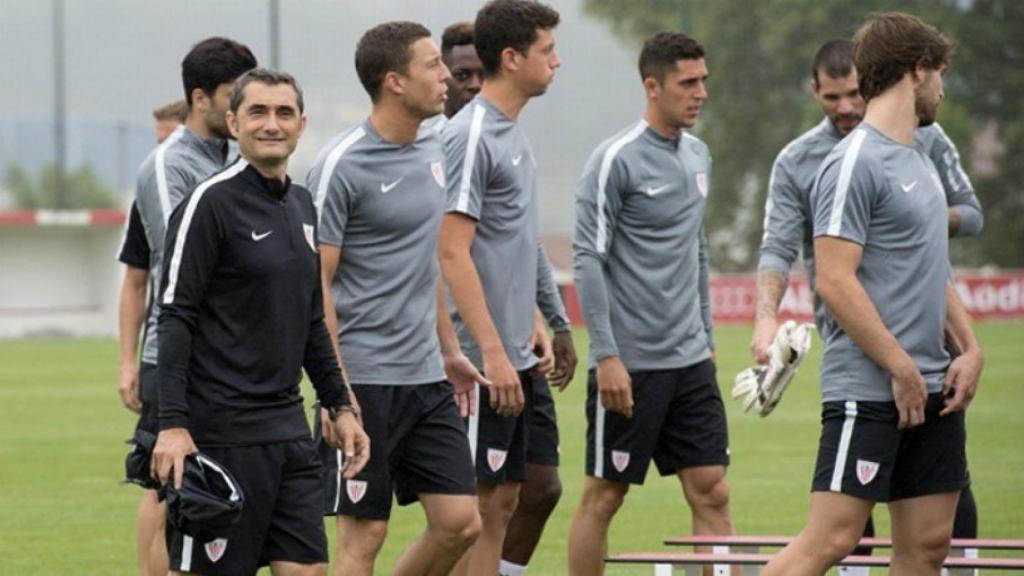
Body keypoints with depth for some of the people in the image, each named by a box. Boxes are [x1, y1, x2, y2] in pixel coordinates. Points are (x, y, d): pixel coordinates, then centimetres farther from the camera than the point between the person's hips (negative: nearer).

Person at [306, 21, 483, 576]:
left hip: (427, 378, 8)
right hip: (365, 380, -8)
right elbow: (316, 282, -14)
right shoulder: (341, 166, -13)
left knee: (460, 521, 3)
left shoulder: (431, 148, 11)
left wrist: (449, 349, 22)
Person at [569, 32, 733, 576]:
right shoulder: (616, 160, -11)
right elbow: (588, 260, -13)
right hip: (630, 363, -7)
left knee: (711, 492, 1)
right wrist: (607, 356, -17)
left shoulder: (698, 157, 12)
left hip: (690, 361, 7)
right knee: (604, 495, 2)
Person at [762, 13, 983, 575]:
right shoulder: (856, 164, -11)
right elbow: (834, 282, -17)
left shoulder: (920, 163, 18)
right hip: (868, 390, -9)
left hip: (931, 391, 9)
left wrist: (969, 347, 10)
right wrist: (902, 369, -16)